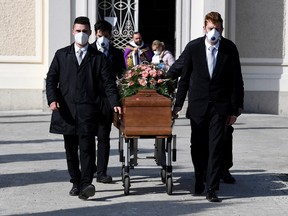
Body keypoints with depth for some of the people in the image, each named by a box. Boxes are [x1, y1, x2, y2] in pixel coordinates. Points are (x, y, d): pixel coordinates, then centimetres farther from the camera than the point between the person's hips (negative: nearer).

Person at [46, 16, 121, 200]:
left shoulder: (98, 57, 8)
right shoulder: (62, 55, 13)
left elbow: (108, 82, 5)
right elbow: (51, 78, 8)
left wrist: (115, 103, -9)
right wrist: (52, 99, -8)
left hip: (88, 108, -3)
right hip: (66, 108, 3)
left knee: (86, 146, -12)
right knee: (70, 149, 8)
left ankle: (86, 185, -18)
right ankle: (76, 182, 18)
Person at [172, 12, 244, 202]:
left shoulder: (229, 49, -4)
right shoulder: (193, 47, -2)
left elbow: (237, 81, 0)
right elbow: (185, 78, 5)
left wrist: (235, 110, -2)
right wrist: (178, 104, 5)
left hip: (220, 107, -1)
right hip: (198, 105, 1)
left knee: (215, 147, -5)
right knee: (197, 147, 9)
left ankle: (212, 189, -2)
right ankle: (199, 181, 30)